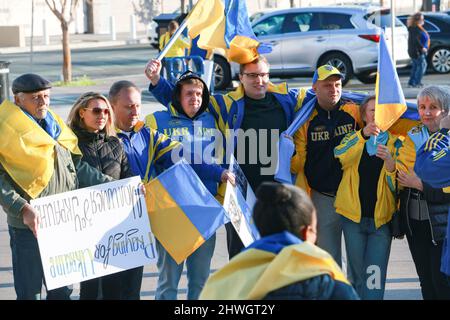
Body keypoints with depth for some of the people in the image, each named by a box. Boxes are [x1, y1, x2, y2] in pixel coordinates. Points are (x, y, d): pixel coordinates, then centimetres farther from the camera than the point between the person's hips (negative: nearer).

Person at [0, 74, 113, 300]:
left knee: (62, 291, 17)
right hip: (30, 227, -7)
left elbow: (77, 166, 17)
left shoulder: (54, 126, 13)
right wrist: (22, 208, -28)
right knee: (30, 292, 2)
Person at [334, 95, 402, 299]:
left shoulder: (396, 143, 5)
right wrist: (363, 134, -30)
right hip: (353, 216, 1)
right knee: (357, 274, 7)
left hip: (381, 220, -1)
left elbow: (398, 186, -3)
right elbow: (338, 156, -16)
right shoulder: (353, 139, 8)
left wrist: (389, 161, -22)